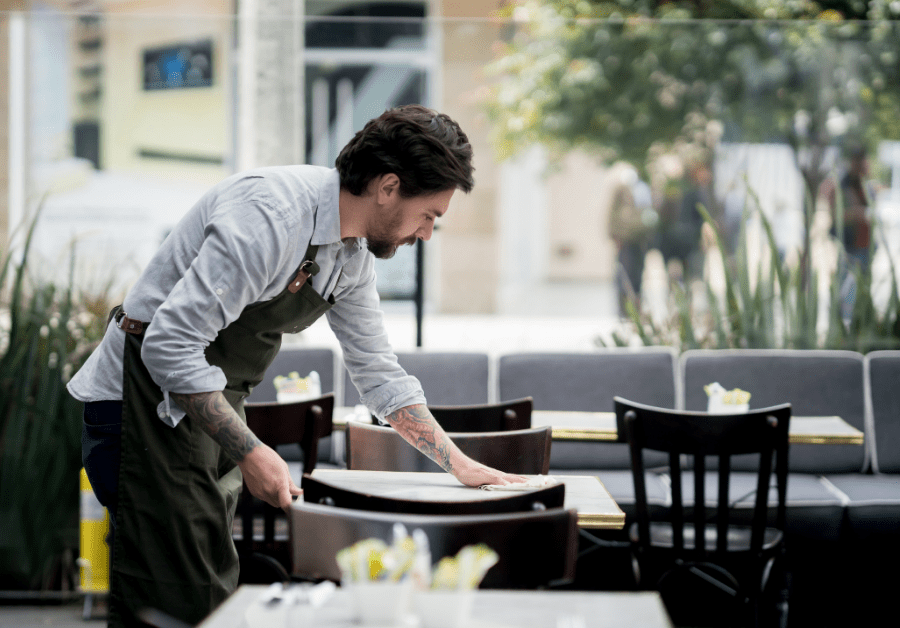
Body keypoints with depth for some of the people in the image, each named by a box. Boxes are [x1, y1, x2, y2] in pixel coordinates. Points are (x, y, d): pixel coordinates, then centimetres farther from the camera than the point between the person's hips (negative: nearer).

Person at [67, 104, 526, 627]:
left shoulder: (355, 253, 3)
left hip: (212, 409, 9)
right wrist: (251, 453, -28)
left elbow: (378, 372, 16)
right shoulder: (270, 214, -27)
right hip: (149, 401, -9)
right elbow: (170, 347, -30)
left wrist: (461, 466, 12)